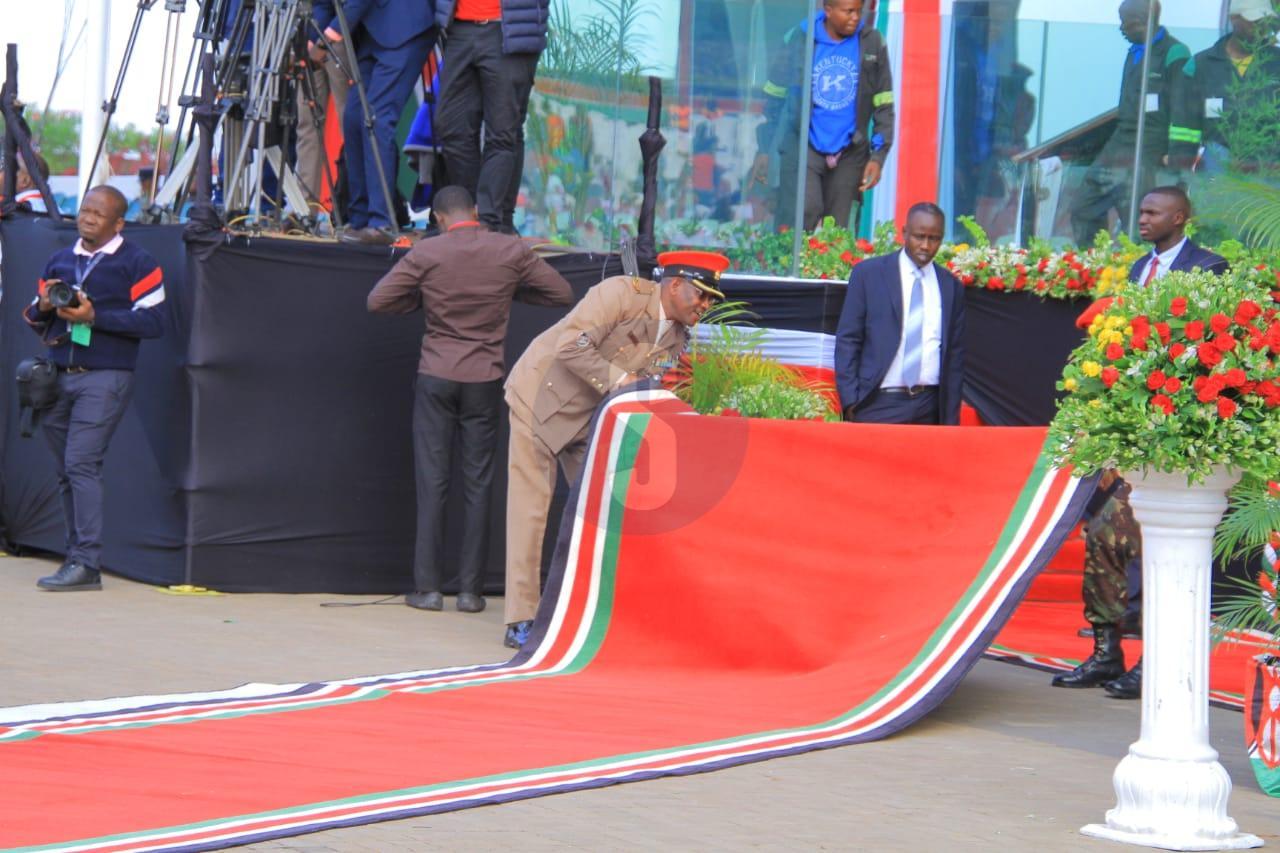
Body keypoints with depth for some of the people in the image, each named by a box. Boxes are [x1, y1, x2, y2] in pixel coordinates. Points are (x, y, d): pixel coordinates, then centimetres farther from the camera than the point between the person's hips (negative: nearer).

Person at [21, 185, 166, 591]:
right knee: (65, 470, 7)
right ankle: (76, 555, 15)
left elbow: (152, 321, -10)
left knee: (81, 463, -15)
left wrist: (94, 316, -16)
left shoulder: (136, 263, -1)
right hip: (58, 375, 6)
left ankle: (86, 562, -14)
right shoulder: (59, 261, 18)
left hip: (104, 378, -6)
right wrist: (43, 307, -3)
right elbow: (36, 321, 22)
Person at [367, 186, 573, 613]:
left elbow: (377, 300, -2)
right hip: (485, 380, 1)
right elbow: (563, 293, 5)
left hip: (436, 376, -1)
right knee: (478, 484, 6)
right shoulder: (511, 250, -3)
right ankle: (470, 590, 6)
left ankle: (427, 588, 3)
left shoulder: (426, 253, -6)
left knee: (432, 482, 4)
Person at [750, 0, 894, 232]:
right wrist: (764, 150, 2)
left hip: (849, 153, 2)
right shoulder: (799, 39, -4)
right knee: (805, 211, -20)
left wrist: (878, 156, -4)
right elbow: (774, 97, 5)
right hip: (802, 148, -1)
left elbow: (884, 104, 4)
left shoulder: (871, 42, -2)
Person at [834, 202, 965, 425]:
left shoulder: (950, 286, 10)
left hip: (929, 407, 2)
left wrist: (951, 417, 6)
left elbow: (955, 354, 12)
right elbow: (847, 340, 2)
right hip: (879, 404, -2)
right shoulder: (868, 273, 3)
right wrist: (850, 401, -5)